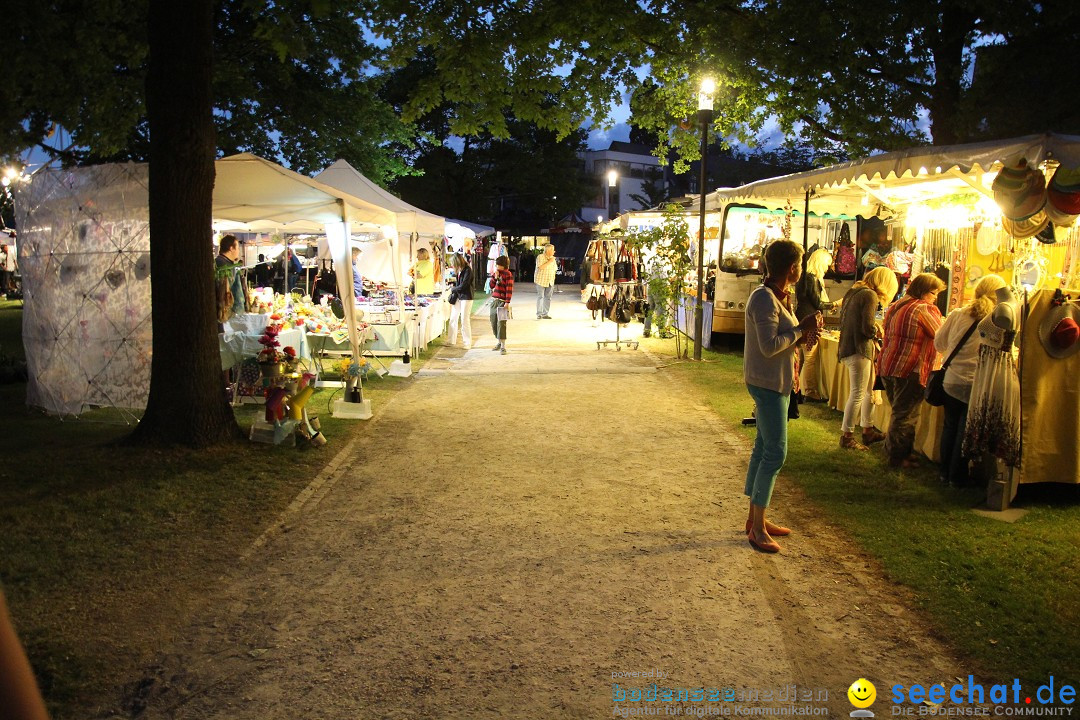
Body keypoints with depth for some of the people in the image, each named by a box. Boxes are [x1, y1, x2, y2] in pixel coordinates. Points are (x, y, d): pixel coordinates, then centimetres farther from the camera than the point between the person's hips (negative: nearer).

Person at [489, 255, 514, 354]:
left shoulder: (508, 274, -9)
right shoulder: (495, 273, 13)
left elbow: (509, 289, -13)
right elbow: (491, 286, 10)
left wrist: (507, 303, -19)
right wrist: (495, 276, -4)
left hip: (502, 301, -7)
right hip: (494, 300, 7)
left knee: (501, 323, -11)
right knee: (494, 322, 11)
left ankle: (503, 346, -9)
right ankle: (499, 342, 26)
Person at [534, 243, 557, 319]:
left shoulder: (552, 258, 11)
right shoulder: (540, 257, -10)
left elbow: (554, 269, 19)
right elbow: (540, 267, -23)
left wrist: (553, 279, 14)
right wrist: (549, 262, -20)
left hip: (550, 282, 6)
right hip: (541, 281, -6)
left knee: (548, 297, 4)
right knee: (540, 297, -4)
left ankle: (545, 314, 10)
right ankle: (539, 314, 0)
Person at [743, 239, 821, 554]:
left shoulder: (777, 297, 11)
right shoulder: (764, 299, -19)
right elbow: (769, 346, -25)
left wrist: (804, 333, 1)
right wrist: (802, 328, -16)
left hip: (776, 383, 10)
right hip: (767, 384, -10)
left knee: (764, 448, 14)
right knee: (775, 453, -8)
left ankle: (755, 519, 24)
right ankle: (757, 529, 0)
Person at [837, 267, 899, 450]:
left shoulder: (853, 292, 14)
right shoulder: (870, 295, -13)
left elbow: (844, 321, 18)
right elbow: (868, 328, -19)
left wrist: (874, 328, 14)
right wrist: (877, 331, 2)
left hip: (847, 346, 10)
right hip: (859, 350, -10)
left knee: (869, 390, 19)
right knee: (857, 394, -3)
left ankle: (868, 430, 28)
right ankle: (847, 436, 3)